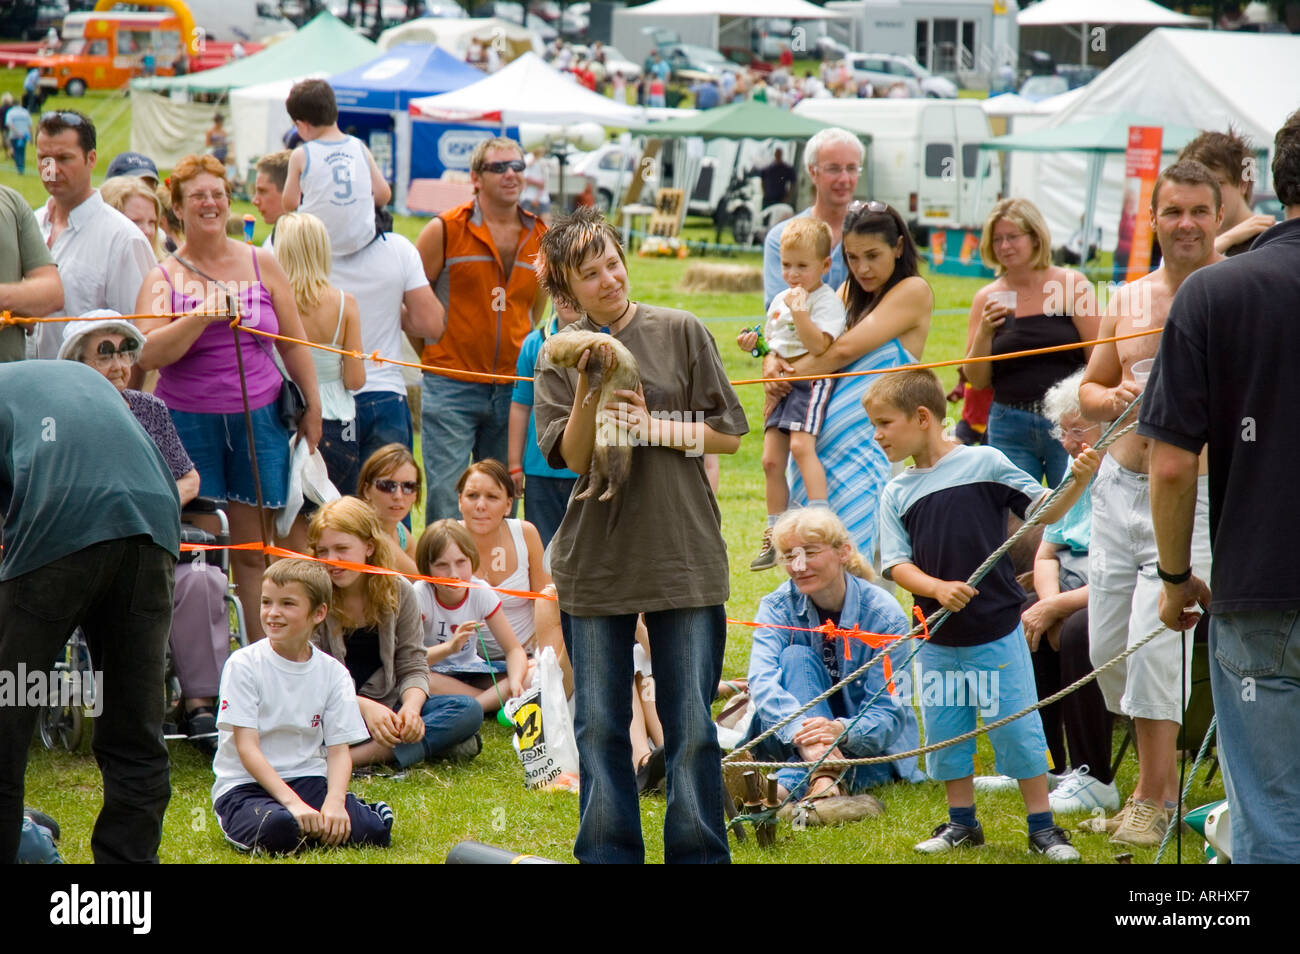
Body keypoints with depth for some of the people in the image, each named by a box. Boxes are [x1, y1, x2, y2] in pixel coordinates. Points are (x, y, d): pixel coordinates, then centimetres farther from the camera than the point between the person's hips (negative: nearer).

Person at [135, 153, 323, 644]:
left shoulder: (262, 265, 9)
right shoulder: (163, 278, 3)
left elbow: (293, 342, 15)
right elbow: (148, 354, -11)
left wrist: (313, 406, 13)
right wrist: (201, 317, -23)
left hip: (258, 419, 2)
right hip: (187, 420, -1)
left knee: (253, 548, 3)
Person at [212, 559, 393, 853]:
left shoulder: (333, 672, 5)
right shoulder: (244, 665, -6)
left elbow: (339, 750, 1)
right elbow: (247, 748, -12)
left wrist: (334, 802, -20)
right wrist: (292, 802, -24)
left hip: (308, 779, 3)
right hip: (245, 785, -3)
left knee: (375, 829, -22)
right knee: (279, 829, -37)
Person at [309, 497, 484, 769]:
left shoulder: (398, 592, 3)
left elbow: (413, 667, 4)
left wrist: (411, 707, -20)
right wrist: (365, 707, -27)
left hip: (386, 708, 4)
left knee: (469, 709, -20)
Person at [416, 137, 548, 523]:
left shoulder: (541, 237, 8)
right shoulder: (445, 231, -3)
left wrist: (523, 360, 14)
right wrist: (437, 358, 4)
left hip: (513, 389, 4)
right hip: (451, 388, -4)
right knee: (447, 502, -8)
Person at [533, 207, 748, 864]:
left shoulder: (681, 333, 0)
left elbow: (727, 434, 2)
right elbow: (574, 458, -6)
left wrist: (653, 427, -10)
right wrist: (588, 387, -20)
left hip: (685, 556, -1)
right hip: (596, 560, 1)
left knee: (691, 725, 2)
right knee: (599, 725, 8)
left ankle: (698, 854, 12)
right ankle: (608, 854, 18)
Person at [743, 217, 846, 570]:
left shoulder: (826, 301, -6)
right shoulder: (780, 300, 17)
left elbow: (819, 346, -19)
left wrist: (800, 313, -26)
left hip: (812, 380, -8)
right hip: (782, 384, 8)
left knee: (800, 445, -26)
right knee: (771, 459, 2)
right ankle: (775, 536, 10)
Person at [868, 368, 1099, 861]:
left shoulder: (983, 463, -6)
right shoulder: (897, 493, 5)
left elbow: (1044, 511, -5)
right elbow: (897, 564, 1)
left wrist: (1077, 481, -23)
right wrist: (936, 587, -17)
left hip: (996, 630, -4)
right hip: (936, 639, 4)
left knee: (1017, 728, 0)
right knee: (944, 731, 11)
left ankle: (1042, 826, 11)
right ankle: (962, 821, 27)